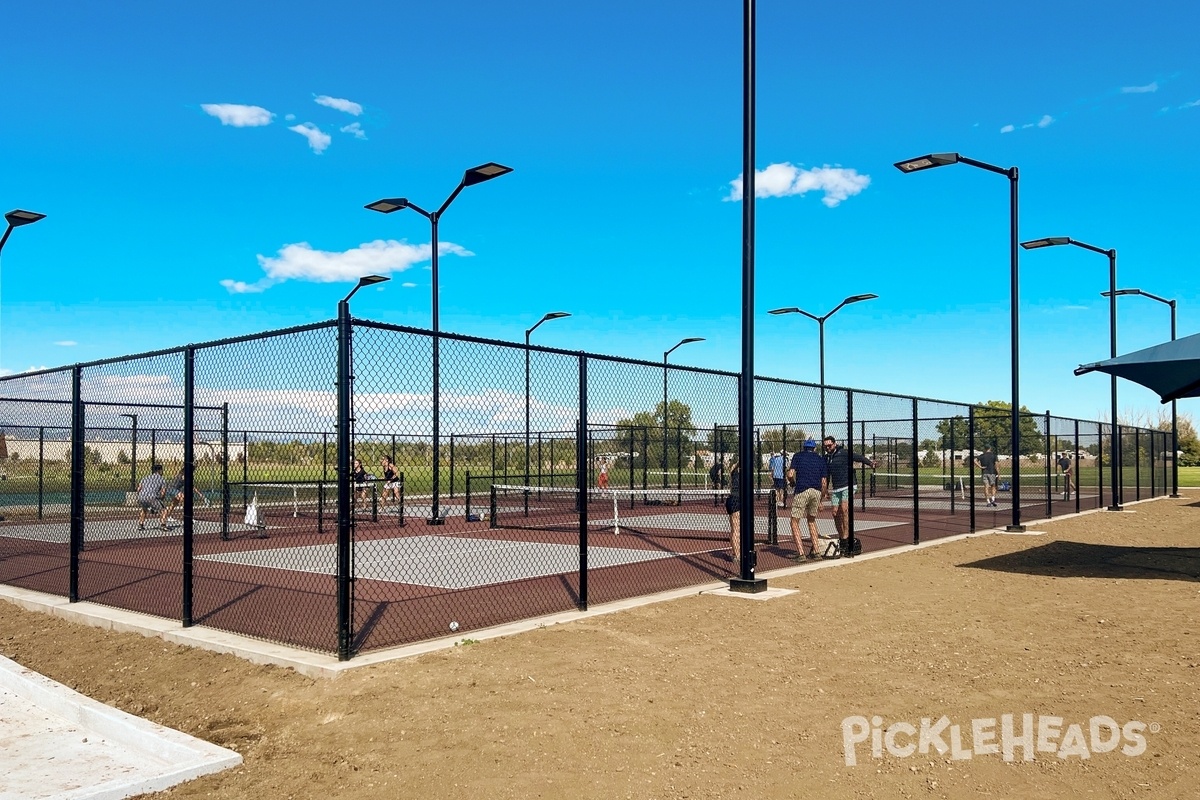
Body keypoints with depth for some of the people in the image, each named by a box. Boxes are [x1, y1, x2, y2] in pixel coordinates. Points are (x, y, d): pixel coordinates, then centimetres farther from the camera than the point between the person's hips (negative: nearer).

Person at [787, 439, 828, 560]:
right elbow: (824, 482, 12)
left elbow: (790, 474, -2)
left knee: (795, 522, 5)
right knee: (811, 520, 23)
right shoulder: (821, 460, 18)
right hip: (816, 492, 4)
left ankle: (800, 553, -6)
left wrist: (793, 484, 20)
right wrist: (820, 501, 21)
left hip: (801, 491, -4)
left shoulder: (798, 456, 11)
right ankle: (816, 551, 19)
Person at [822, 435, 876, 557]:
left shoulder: (844, 453, -7)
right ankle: (841, 537, 17)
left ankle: (845, 538, -21)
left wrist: (869, 463, -39)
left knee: (844, 509, -21)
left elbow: (858, 457, -21)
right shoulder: (826, 458, 12)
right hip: (836, 489, 6)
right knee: (835, 513, 1)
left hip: (847, 487, -6)